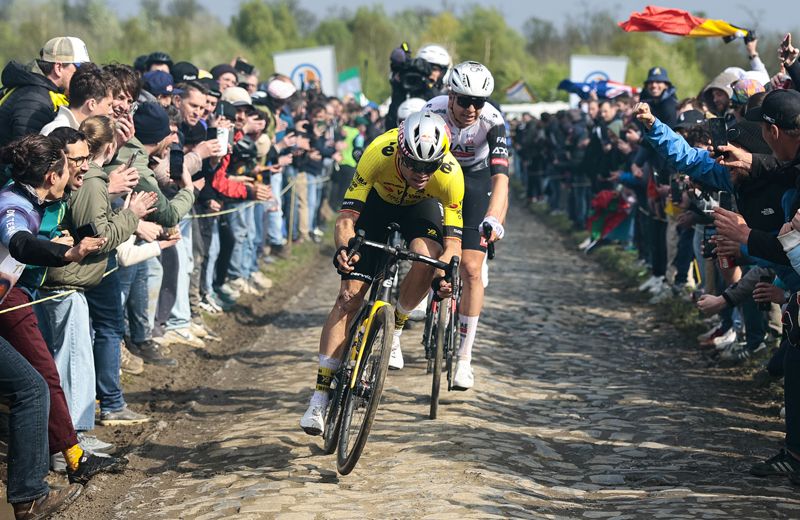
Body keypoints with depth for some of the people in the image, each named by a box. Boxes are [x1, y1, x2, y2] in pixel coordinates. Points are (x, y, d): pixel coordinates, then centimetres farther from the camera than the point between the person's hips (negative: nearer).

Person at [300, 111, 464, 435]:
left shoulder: (450, 174, -36)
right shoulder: (379, 153, -38)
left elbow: (453, 239, -32)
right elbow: (347, 216, -37)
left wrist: (447, 268, -52)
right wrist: (343, 248, -56)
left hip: (420, 206, 1)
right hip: (378, 201, -1)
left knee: (427, 256, -33)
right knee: (350, 295, -11)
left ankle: (396, 327, -2)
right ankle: (320, 396, -9)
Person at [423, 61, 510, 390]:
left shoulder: (492, 121, -29)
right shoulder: (432, 113, -29)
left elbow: (500, 176, -38)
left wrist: (494, 219, -54)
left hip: (475, 181, 0)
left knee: (470, 270, -9)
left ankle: (464, 357, 0)